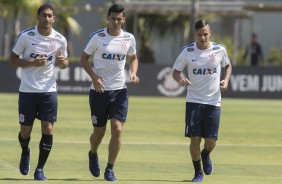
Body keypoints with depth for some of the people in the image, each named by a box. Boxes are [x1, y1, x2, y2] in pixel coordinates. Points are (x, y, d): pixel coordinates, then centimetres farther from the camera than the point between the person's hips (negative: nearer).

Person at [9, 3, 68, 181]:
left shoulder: (60, 39, 0)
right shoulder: (26, 36, -7)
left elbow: (64, 63, 14)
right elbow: (13, 59, -1)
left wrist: (63, 62, -11)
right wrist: (32, 63, -17)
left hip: (49, 90, 1)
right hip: (28, 90, -1)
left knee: (48, 129, -8)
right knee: (25, 130, 4)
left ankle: (40, 169, 3)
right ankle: (25, 153, 38)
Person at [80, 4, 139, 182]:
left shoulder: (129, 38, 2)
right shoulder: (97, 37, -6)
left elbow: (133, 58, 18)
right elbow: (84, 58, 2)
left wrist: (133, 73, -1)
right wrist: (94, 77, -13)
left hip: (119, 90, 1)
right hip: (99, 90, -1)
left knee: (117, 129, -11)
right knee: (99, 131, 7)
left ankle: (110, 170, -2)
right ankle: (93, 154, 40)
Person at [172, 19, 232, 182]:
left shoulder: (220, 50, -2)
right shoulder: (187, 52, -5)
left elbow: (228, 65, 17)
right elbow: (175, 71, 2)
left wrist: (226, 80, -1)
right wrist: (180, 79, -21)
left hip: (213, 102, 1)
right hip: (194, 100, -1)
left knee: (211, 140, 0)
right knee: (195, 138, -6)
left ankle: (205, 155, 36)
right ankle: (198, 172, 14)